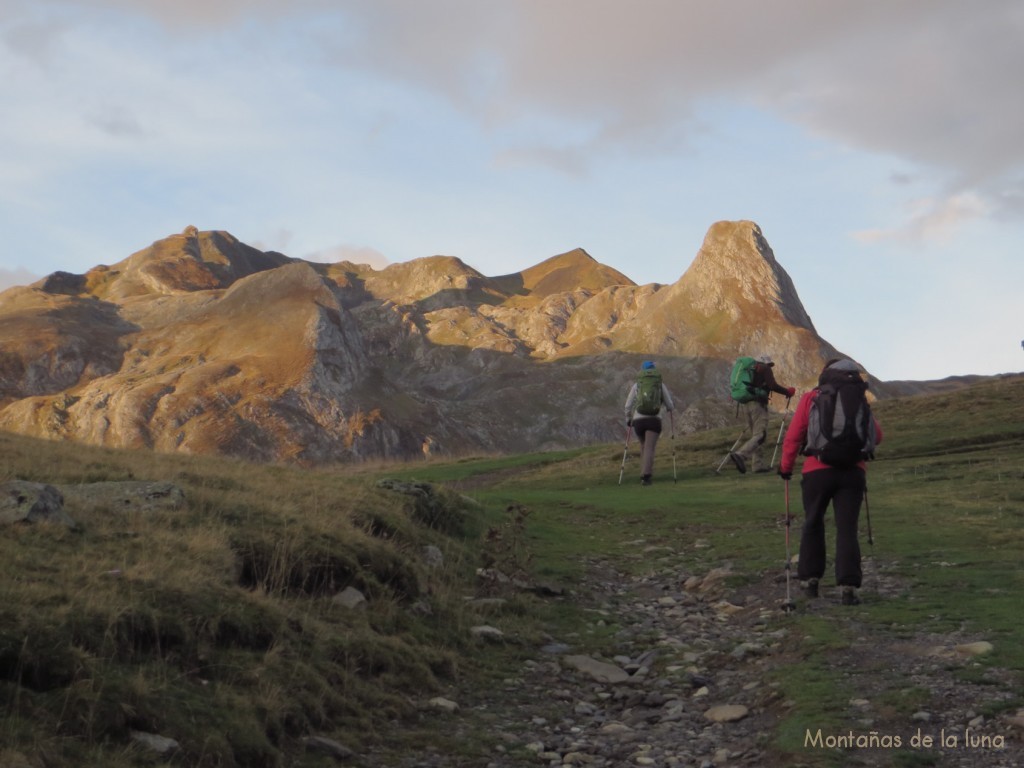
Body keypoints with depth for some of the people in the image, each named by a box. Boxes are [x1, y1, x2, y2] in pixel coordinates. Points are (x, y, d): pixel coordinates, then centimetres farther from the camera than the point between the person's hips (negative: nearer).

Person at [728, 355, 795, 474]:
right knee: (760, 435, -14)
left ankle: (758, 464, 6)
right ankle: (739, 455, -32)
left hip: (747, 404, 8)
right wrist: (788, 392, 0)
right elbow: (773, 386, -11)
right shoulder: (765, 369, 2)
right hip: (758, 404, -8)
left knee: (755, 435, 12)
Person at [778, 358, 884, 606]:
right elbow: (876, 435, 10)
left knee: (813, 524, 18)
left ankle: (810, 579, 20)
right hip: (852, 472, 1)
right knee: (847, 529, 1)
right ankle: (848, 587, -10)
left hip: (818, 472, 0)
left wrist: (786, 466, 12)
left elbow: (793, 436, 1)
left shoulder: (810, 398, 5)